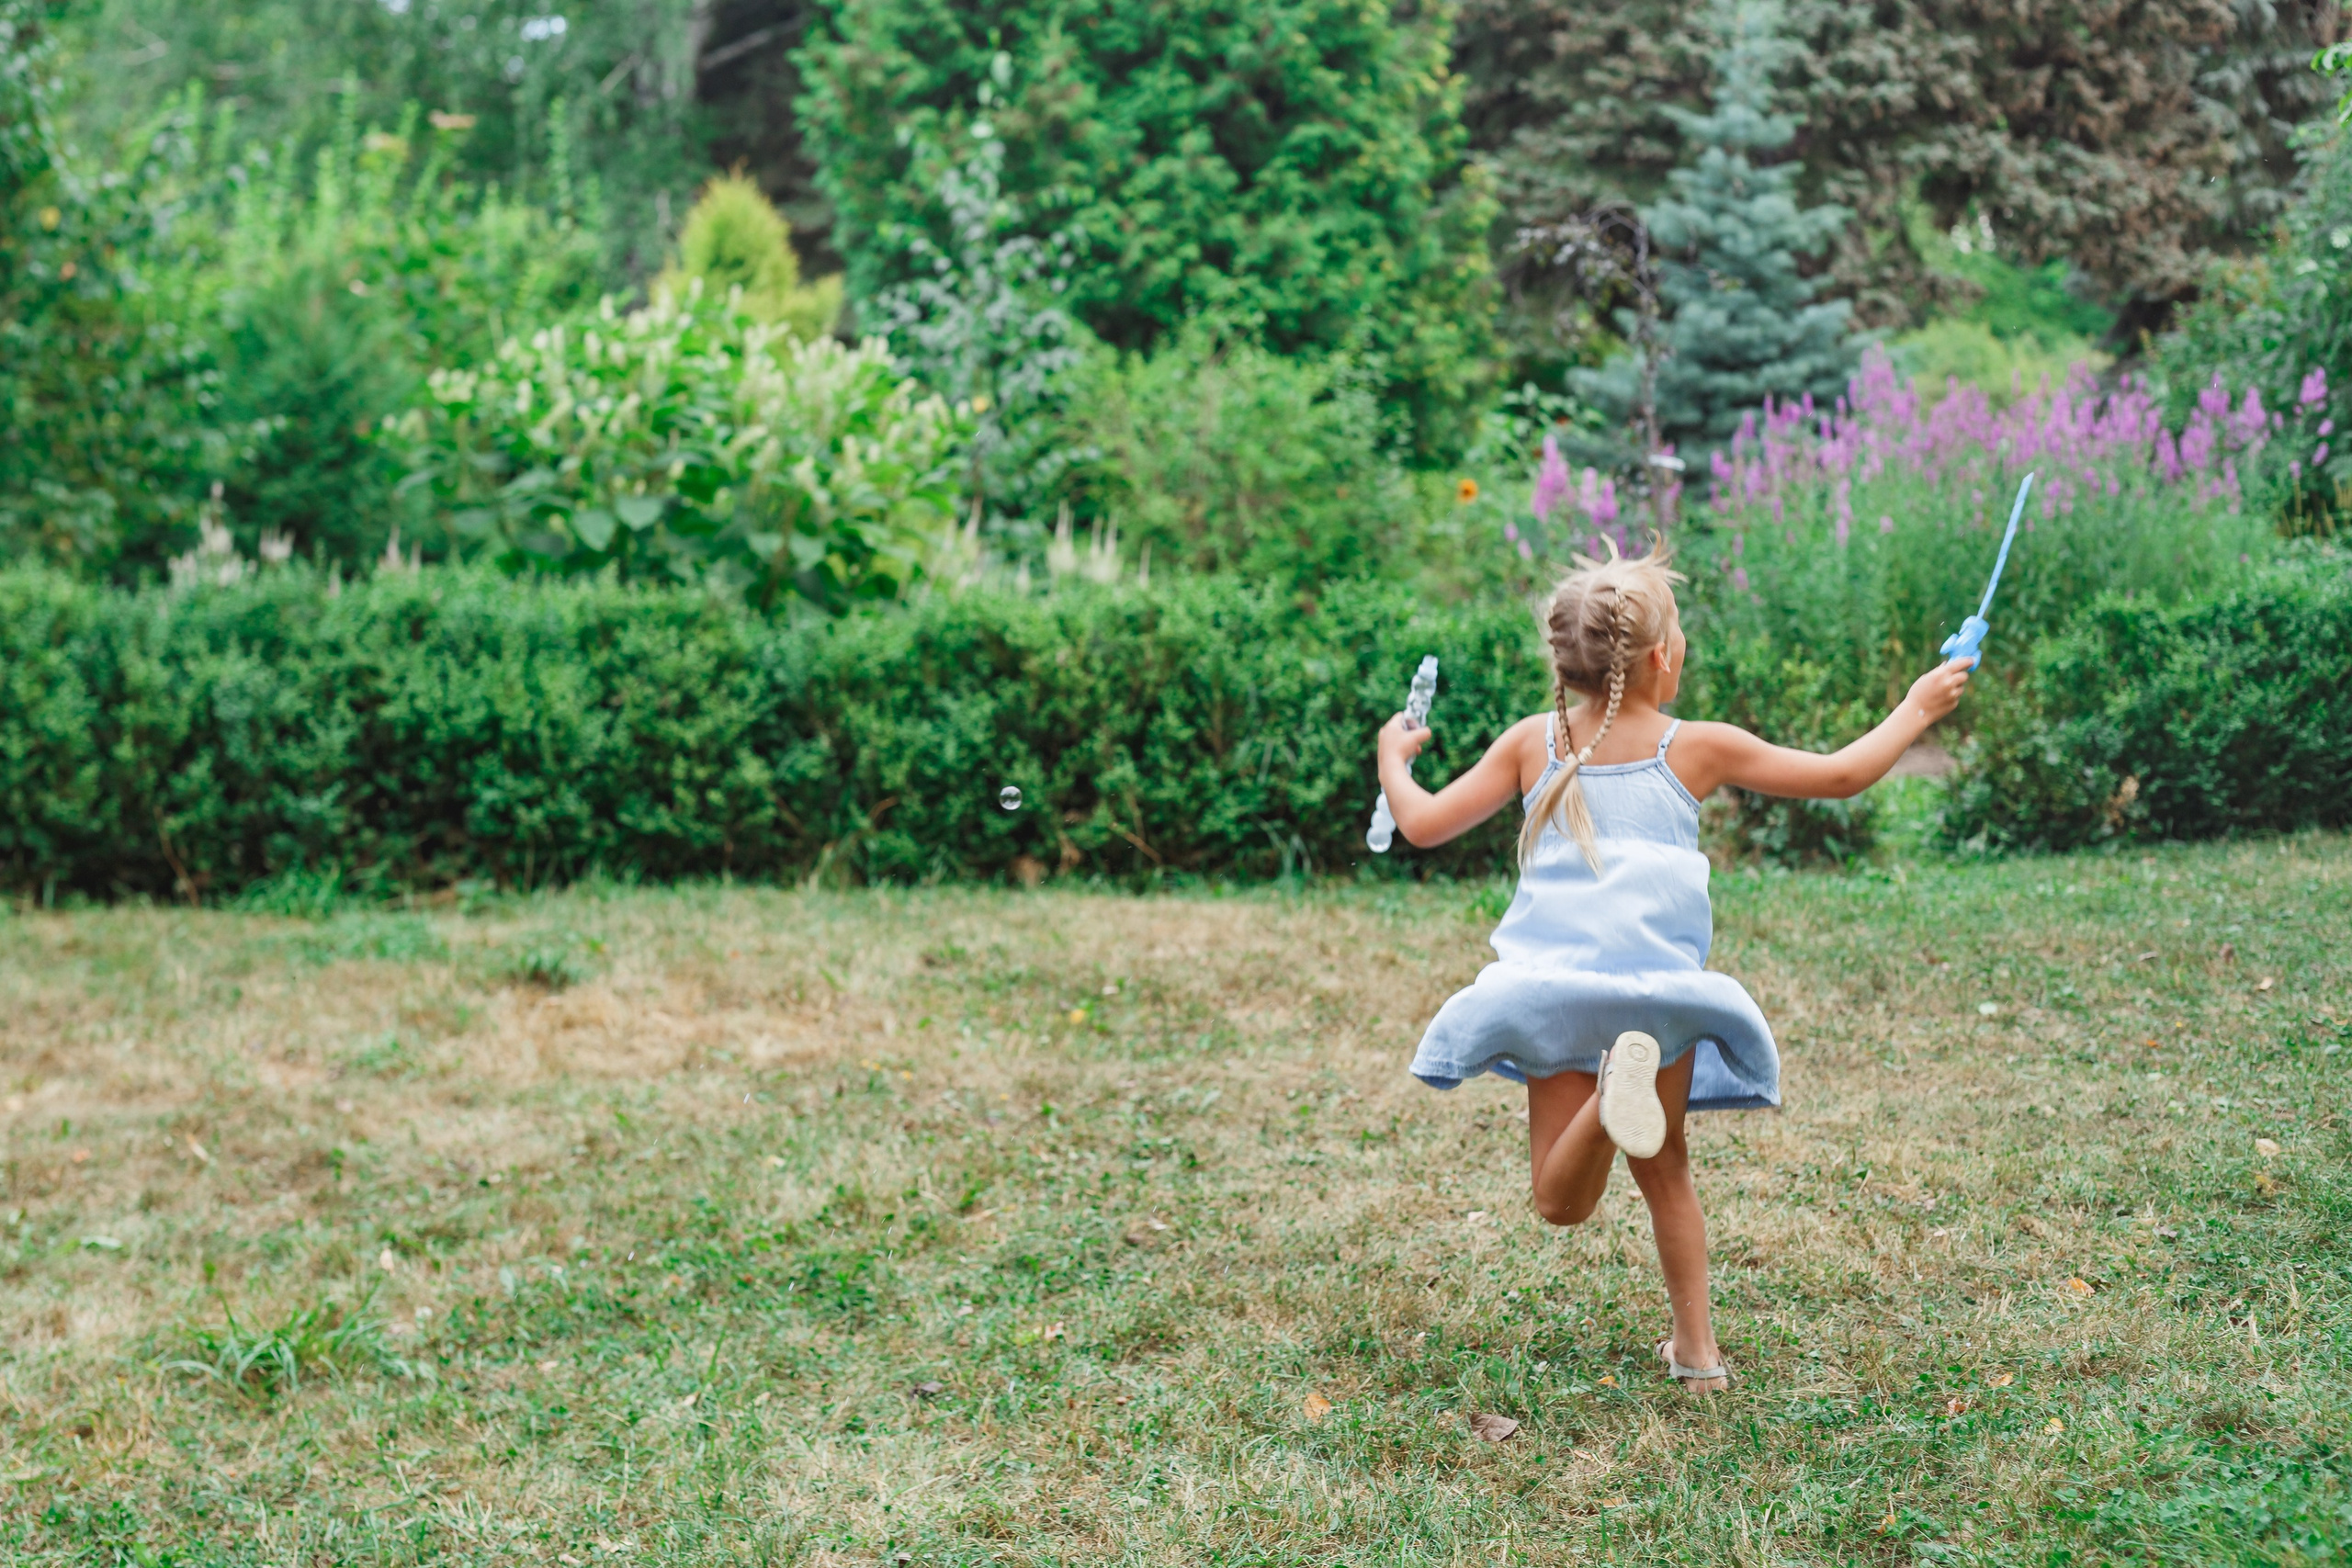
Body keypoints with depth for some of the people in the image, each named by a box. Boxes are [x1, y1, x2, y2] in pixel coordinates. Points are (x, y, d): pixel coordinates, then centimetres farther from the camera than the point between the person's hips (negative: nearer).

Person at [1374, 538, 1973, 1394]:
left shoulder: (1533, 744, 5)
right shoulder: (1697, 749, 2)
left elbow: (1424, 824, 7)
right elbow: (1840, 776, 7)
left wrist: (1392, 760, 28)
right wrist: (1917, 709, 23)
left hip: (1556, 988, 0)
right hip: (1661, 989, 0)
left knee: (1561, 1201, -1)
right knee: (1664, 1169, 22)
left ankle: (1614, 1092, -32)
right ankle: (1696, 1347, 23)